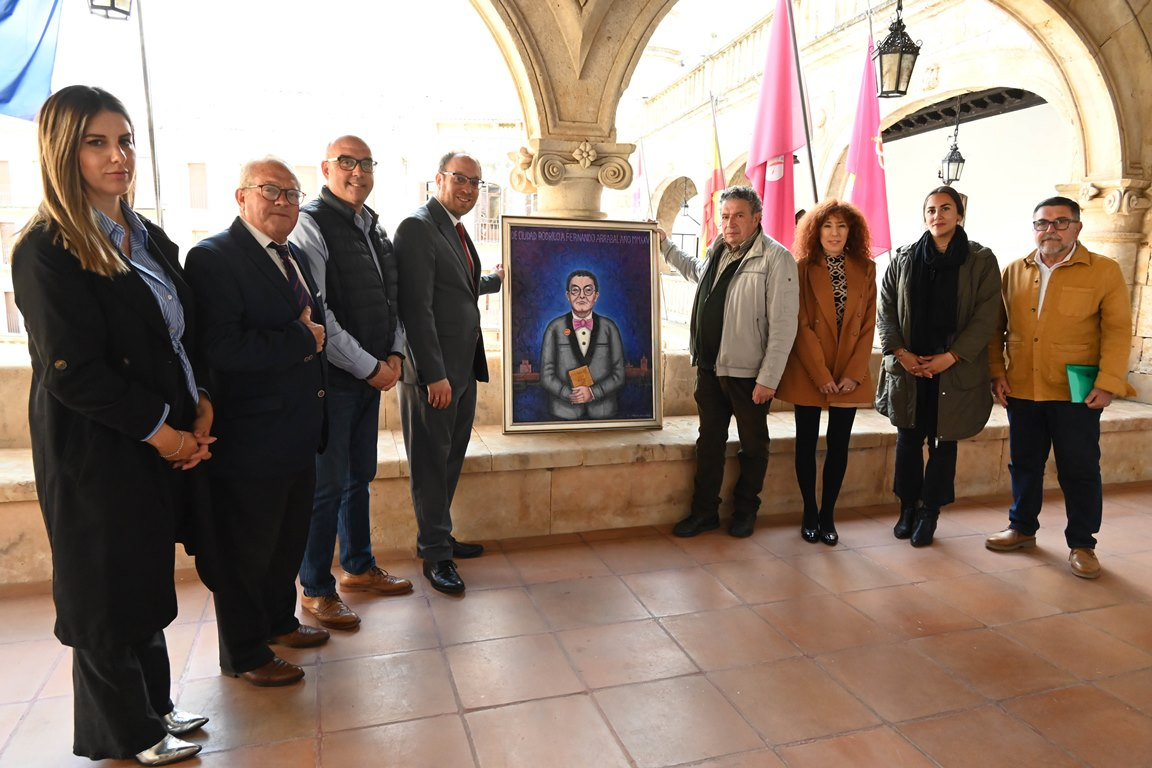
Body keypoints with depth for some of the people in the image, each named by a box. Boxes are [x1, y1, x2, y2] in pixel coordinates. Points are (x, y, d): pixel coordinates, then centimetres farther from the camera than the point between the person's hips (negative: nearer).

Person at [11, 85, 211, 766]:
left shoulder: (152, 239, 10)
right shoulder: (46, 251, -14)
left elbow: (186, 337, 12)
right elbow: (73, 372, -19)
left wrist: (201, 411, 0)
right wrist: (160, 430, -13)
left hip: (167, 444, 7)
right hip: (98, 454, -7)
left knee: (147, 582, 19)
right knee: (109, 595, 10)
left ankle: (154, 706, 38)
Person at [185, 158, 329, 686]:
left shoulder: (295, 258, 13)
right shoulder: (214, 257, -16)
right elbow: (223, 347, -27)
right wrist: (301, 340, -18)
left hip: (298, 434, 9)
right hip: (251, 439, -8)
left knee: (289, 539, 23)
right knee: (246, 549, 8)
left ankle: (279, 620, 43)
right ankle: (244, 655, 27)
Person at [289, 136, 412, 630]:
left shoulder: (373, 226, 13)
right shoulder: (311, 224, -12)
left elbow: (390, 299, 16)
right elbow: (315, 314, -18)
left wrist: (395, 355, 1)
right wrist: (369, 367, -15)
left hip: (373, 374, 8)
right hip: (332, 378, -7)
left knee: (359, 477, 18)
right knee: (328, 485, 1)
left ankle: (358, 567, 34)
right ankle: (316, 590, 18)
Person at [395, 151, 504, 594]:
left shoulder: (457, 231, 16)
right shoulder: (417, 227, -13)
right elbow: (417, 307, -20)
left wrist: (497, 279, 42)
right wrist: (434, 374, -22)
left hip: (463, 369, 9)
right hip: (432, 373, -9)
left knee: (450, 458, 16)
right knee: (431, 462, 2)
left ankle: (435, 536, 31)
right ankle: (435, 554, 14)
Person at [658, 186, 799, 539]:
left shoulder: (776, 258, -13)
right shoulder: (718, 252, 10)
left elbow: (783, 325, -16)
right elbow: (697, 271, 36)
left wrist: (768, 378, -18)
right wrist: (665, 246, 34)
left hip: (749, 372, -6)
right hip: (710, 366, 6)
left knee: (753, 445, 11)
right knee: (709, 442, 13)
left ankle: (745, 510, 29)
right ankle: (704, 511, 26)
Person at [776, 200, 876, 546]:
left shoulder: (866, 269, 5)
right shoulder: (803, 268, -3)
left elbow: (868, 325, 2)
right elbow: (801, 325, -8)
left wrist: (853, 374, -7)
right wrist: (821, 375, -13)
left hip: (849, 376, 2)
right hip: (807, 372, -2)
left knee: (839, 445, 7)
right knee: (807, 443, 6)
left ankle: (827, 515, 19)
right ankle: (809, 514, 20)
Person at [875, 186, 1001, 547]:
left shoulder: (981, 260, 1)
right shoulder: (903, 258, 6)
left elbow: (985, 317, -5)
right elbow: (885, 310, 4)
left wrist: (950, 357, -14)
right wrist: (901, 352, -8)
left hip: (955, 370, -2)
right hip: (907, 367, 2)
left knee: (943, 442, 6)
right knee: (908, 440, 9)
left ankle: (929, 511, 19)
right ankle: (908, 507, 23)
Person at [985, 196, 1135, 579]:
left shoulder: (1105, 271, -1)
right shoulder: (1014, 271, 8)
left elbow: (1118, 330, -6)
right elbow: (997, 327, 9)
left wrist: (1108, 383, -13)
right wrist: (997, 372, 1)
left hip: (1076, 393, -3)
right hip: (1021, 390, 3)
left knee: (1080, 470, 5)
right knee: (1024, 464, 14)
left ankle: (1081, 544, 20)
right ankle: (1022, 527, 32)